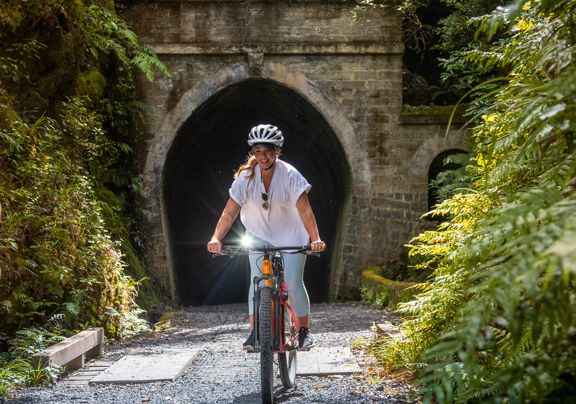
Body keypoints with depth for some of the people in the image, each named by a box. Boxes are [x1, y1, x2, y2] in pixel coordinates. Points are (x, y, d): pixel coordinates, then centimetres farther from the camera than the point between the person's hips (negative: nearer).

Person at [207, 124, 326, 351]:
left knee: (293, 282, -11)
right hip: (259, 235, 2)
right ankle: (255, 331, -13)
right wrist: (216, 238, -31)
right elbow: (229, 212, -16)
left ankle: (304, 330, 6)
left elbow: (304, 210, -27)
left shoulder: (290, 175, -21)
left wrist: (316, 239, -40)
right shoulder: (246, 177, -15)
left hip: (291, 235, -2)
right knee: (257, 280, -15)